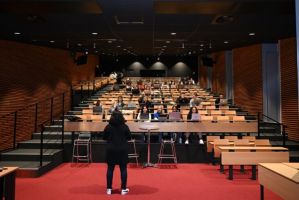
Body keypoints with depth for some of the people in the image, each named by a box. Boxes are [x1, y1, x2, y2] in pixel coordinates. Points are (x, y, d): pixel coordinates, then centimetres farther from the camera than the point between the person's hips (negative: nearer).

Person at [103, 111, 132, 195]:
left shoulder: (108, 127, -6)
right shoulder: (124, 127, -8)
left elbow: (104, 137, 4)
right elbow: (129, 137, 0)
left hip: (111, 150, 1)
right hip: (122, 150, -1)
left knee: (110, 169, 11)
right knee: (123, 169, 8)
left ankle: (109, 189, 18)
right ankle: (123, 189, 13)